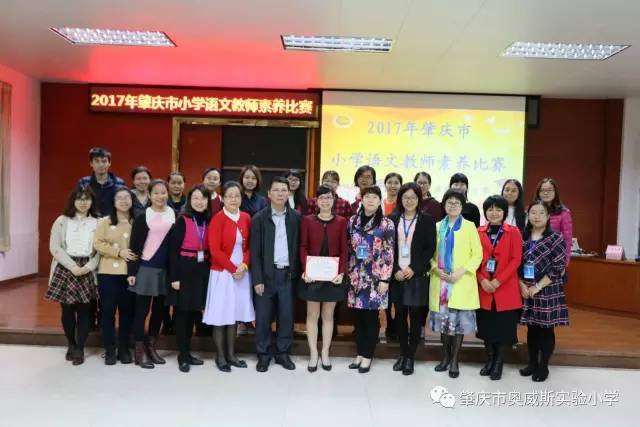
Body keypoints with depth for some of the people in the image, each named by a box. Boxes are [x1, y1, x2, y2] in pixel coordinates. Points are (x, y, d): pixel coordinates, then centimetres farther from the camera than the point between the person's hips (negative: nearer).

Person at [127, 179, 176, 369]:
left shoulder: (173, 215, 5)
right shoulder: (142, 217, -2)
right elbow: (134, 246, -3)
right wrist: (131, 271, -8)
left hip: (165, 269, 3)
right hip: (145, 268, -3)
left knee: (159, 309, 12)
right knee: (142, 309, 2)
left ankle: (151, 347, 26)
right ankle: (140, 351, 13)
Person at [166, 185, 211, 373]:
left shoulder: (208, 221, 6)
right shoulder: (182, 220, -7)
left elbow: (210, 249, 10)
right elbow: (173, 250, -10)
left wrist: (209, 272, 5)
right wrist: (174, 277, -14)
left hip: (202, 271, 5)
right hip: (184, 270, -5)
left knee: (193, 312, 13)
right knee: (182, 312, 3)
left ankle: (187, 351, 25)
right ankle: (182, 356, 12)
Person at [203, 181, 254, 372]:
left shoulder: (246, 218, 5)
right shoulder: (217, 219, -10)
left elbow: (249, 246, 8)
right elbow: (215, 250, -13)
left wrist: (244, 265, -9)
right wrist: (233, 269, -14)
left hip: (242, 273, 5)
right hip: (222, 273, -5)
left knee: (235, 314, 12)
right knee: (221, 315, 3)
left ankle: (231, 354, 23)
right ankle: (220, 356, 16)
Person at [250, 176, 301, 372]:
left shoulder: (295, 217, 4)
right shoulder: (259, 218, -2)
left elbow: (298, 246, 5)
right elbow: (255, 251, -4)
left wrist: (296, 272, -2)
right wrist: (257, 279, -8)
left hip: (287, 274, 2)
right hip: (266, 274, -1)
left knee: (286, 316, 8)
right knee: (263, 317, 5)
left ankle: (283, 353, 23)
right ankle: (263, 355, 20)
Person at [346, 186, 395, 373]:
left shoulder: (386, 224, -4)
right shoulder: (353, 221, 6)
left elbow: (389, 254, -6)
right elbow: (348, 249, 12)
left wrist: (385, 279, -10)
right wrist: (347, 273, 9)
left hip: (376, 277, -3)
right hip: (356, 276, 3)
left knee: (371, 316, 3)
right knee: (359, 316, 10)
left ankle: (368, 355, 15)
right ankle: (360, 353, 23)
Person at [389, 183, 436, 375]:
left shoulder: (427, 220, 2)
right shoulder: (393, 219, 7)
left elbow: (430, 248, -3)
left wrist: (414, 268, -11)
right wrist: (395, 270, -7)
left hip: (417, 275, -2)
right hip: (397, 275, 2)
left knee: (415, 316, 2)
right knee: (400, 315, 8)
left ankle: (411, 357, 13)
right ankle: (403, 354, 22)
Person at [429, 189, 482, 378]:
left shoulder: (469, 226, 1)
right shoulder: (438, 227, 11)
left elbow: (477, 254, -3)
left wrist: (462, 271, -15)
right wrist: (435, 268, -8)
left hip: (461, 282, -3)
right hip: (440, 281, 3)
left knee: (459, 320, 0)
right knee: (443, 319, 8)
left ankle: (454, 360, 11)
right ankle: (445, 357, 23)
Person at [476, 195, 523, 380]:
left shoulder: (513, 232, -1)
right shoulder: (479, 232, 5)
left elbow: (516, 259, -7)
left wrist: (498, 281, -14)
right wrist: (482, 280, -11)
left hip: (506, 288, -2)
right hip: (483, 288, 2)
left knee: (504, 327, 4)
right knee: (486, 326, 10)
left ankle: (499, 363, 18)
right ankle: (489, 360, 27)